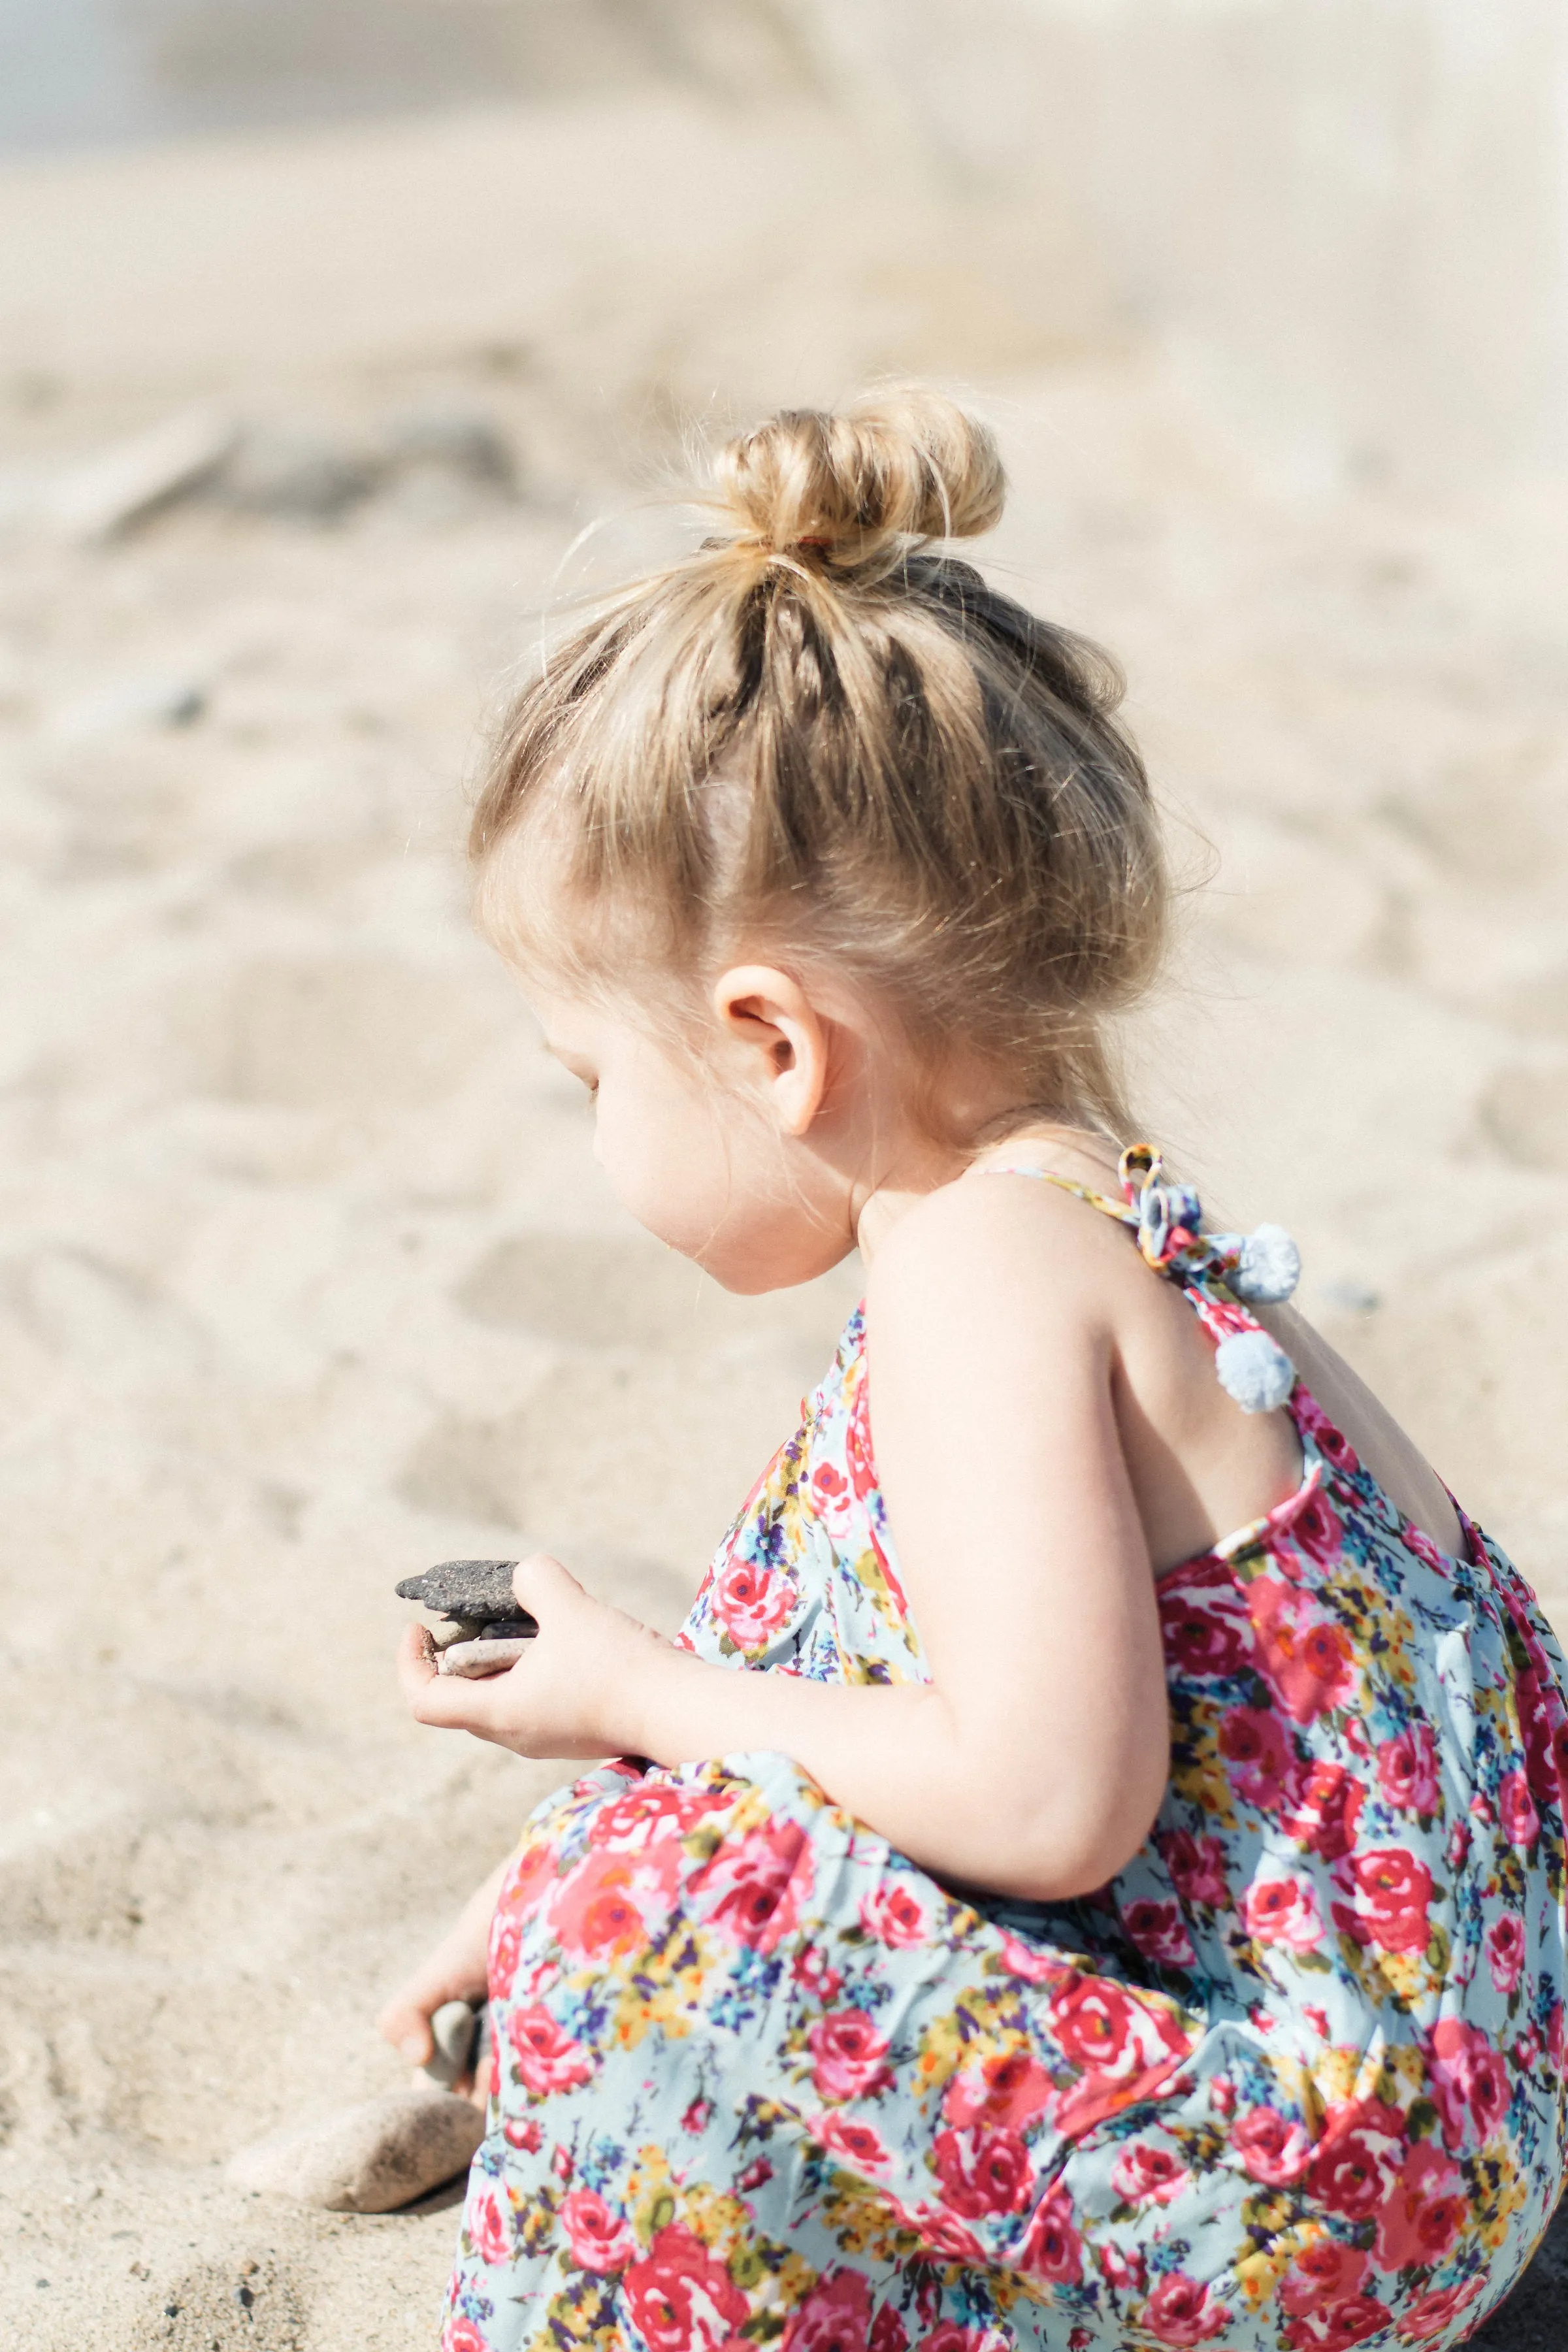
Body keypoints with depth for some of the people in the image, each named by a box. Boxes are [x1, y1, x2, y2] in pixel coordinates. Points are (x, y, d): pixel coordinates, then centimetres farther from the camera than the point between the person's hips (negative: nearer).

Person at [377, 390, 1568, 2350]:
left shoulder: (979, 1271, -22)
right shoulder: (1082, 1220, 9)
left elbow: (1047, 1799, -29)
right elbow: (904, 1690, 20)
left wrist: (641, 1702, -15)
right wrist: (566, 1895, 23)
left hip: (1333, 2158, -10)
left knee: (672, 1949, -23)